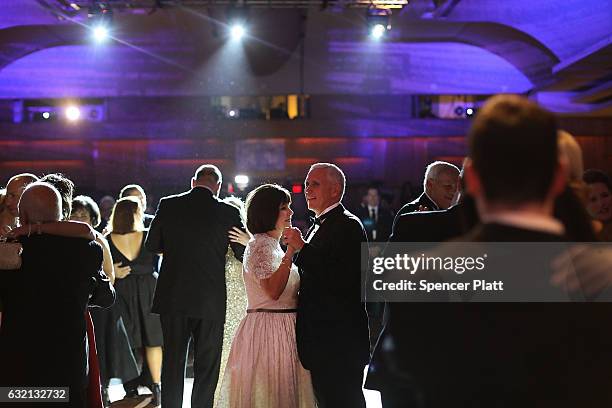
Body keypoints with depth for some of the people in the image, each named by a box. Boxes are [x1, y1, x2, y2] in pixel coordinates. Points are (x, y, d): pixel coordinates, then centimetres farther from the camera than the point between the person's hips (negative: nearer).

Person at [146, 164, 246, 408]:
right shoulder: (228, 212, -7)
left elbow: (152, 245, 7)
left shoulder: (168, 205, -2)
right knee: (207, 367, 8)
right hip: (211, 301, -2)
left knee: (172, 363, 12)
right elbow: (243, 253, 1)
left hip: (173, 299, 2)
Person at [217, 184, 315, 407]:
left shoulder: (272, 245, 17)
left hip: (283, 328, 10)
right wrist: (291, 252, -25)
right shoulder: (260, 245, -13)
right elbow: (272, 290, -25)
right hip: (269, 328, -10)